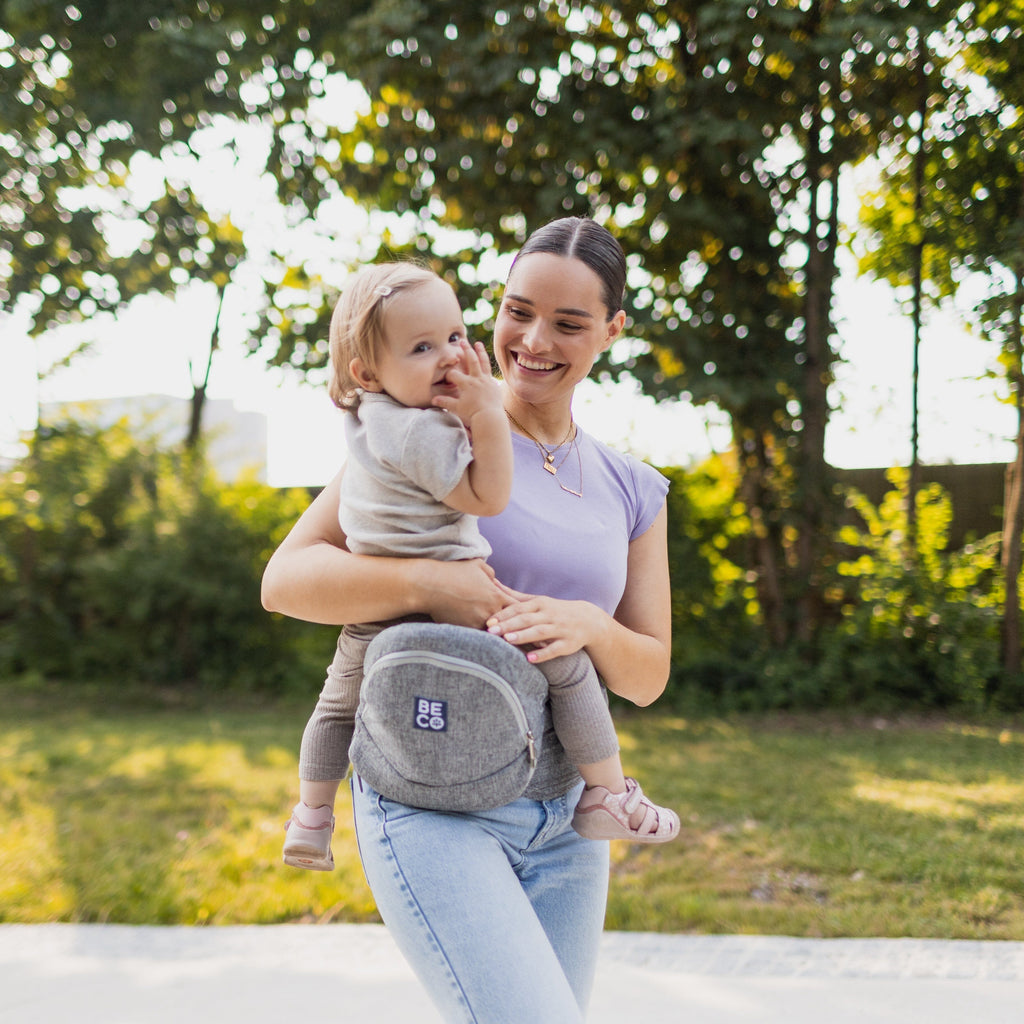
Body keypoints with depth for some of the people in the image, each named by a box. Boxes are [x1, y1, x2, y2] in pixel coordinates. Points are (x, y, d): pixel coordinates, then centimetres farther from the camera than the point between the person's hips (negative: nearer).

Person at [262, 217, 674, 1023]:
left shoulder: (632, 492, 10)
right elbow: (287, 578, -8)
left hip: (563, 818, 6)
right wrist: (425, 585, -24)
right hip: (431, 804, -5)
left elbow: (649, 674, 9)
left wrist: (587, 626, -13)